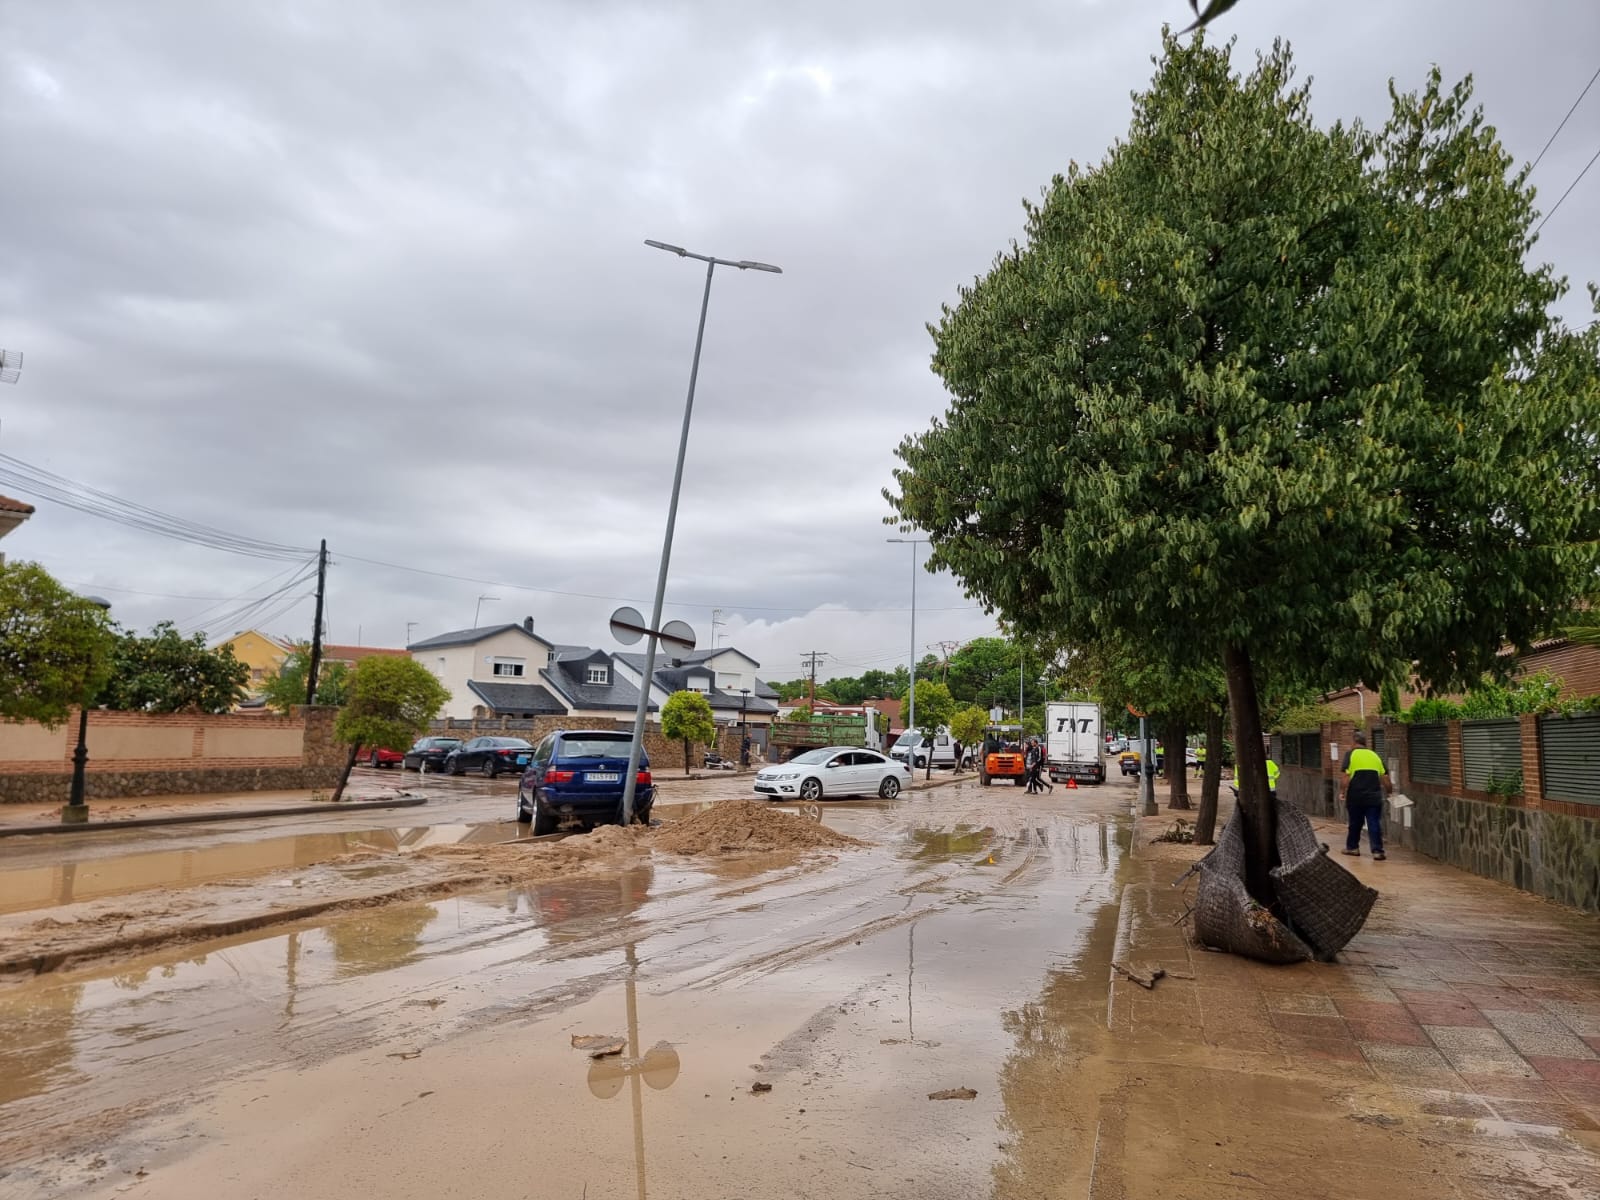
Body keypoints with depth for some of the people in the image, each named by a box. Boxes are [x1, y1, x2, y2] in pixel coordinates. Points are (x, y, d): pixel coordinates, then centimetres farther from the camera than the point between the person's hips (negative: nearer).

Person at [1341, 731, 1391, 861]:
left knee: (1355, 823, 13)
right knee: (1374, 824, 3)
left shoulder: (1351, 755, -1)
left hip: (1355, 796, -2)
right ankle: (1377, 851, -2)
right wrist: (1389, 790, 27)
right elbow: (1385, 781, 9)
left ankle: (1352, 847, 26)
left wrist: (1344, 794, 0)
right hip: (1374, 797, 2)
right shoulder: (1375, 756, 10)